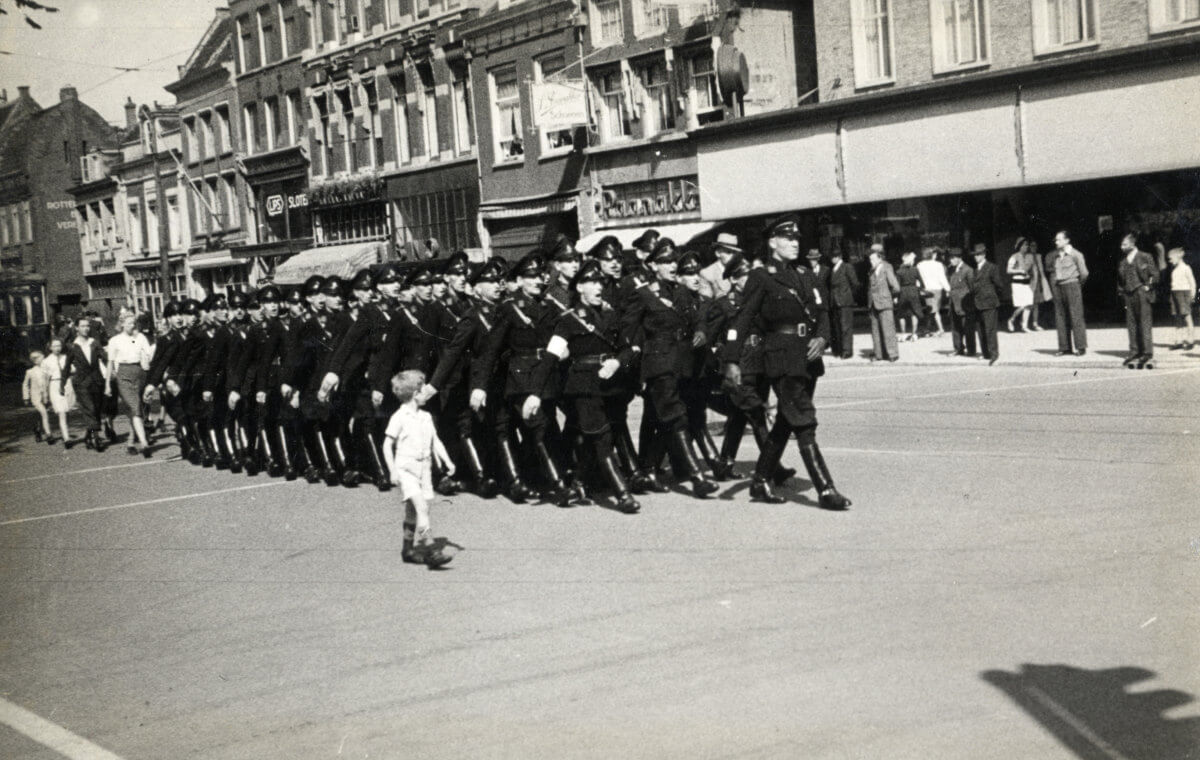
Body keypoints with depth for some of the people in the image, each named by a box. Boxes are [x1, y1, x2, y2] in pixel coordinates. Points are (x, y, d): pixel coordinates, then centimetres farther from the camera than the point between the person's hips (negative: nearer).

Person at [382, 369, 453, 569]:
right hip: (406, 467, -6)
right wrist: (392, 471, -11)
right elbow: (387, 445, -6)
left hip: (424, 468, 6)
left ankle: (409, 550, 19)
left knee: (413, 512, 9)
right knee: (421, 507, -18)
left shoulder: (426, 417, 12)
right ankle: (429, 551, -22)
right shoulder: (399, 418, -7)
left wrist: (447, 461, 4)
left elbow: (435, 442, 15)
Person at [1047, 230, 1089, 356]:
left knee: (1076, 317, -5)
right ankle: (1064, 347, 9)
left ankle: (1080, 347, -3)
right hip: (1057, 287, 5)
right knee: (1060, 318, 4)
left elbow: (1084, 273, -3)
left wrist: (1077, 284, 8)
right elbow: (1049, 270, 21)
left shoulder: (1075, 255, -5)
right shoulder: (1052, 256, 9)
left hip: (1071, 285, -5)